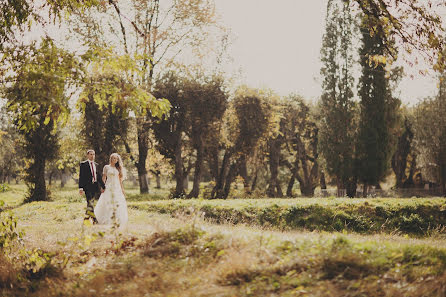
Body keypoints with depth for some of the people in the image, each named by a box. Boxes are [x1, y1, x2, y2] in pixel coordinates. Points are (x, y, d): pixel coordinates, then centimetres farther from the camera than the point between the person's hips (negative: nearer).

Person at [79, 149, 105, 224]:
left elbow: (99, 176, 20)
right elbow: (81, 176, -5)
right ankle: (93, 218, -10)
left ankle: (86, 217, 18)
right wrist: (81, 188, -13)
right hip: (87, 186, -5)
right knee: (90, 202, -11)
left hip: (95, 186, 5)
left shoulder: (96, 164, 16)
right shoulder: (83, 164, 0)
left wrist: (103, 186, 20)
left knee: (90, 203, 9)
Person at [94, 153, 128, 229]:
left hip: (117, 188, 3)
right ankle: (108, 222, -1)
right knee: (108, 204, -7)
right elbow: (104, 178, 2)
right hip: (109, 187, -3)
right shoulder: (106, 167, 5)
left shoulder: (118, 168, 13)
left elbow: (120, 179, 14)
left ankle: (117, 223, -2)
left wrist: (122, 189, 10)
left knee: (118, 205, -4)